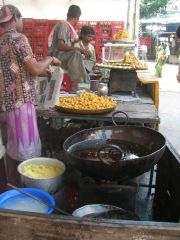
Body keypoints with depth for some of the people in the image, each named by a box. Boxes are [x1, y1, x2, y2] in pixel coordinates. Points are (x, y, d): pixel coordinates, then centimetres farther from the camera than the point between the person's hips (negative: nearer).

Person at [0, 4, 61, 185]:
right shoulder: (18, 38, -10)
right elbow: (35, 69, -16)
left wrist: (43, 71, 24)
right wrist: (50, 59, 3)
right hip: (21, 100, -9)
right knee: (27, 147, -1)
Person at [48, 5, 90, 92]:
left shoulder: (68, 26, 14)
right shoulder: (64, 25, -13)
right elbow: (60, 46, -25)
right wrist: (80, 49, -27)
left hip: (64, 57, 10)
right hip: (56, 56, -10)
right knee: (76, 54, -30)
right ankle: (73, 87, -31)